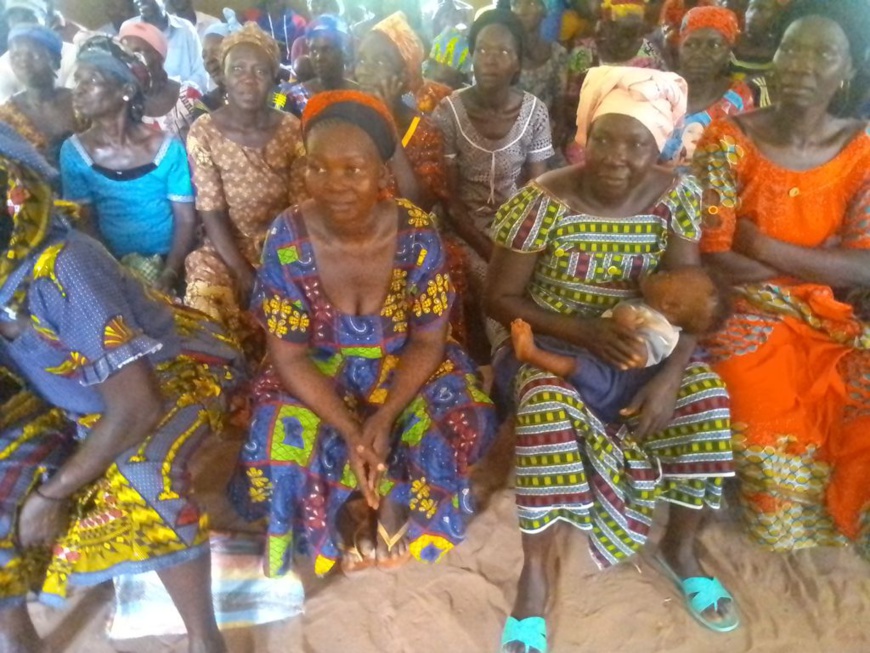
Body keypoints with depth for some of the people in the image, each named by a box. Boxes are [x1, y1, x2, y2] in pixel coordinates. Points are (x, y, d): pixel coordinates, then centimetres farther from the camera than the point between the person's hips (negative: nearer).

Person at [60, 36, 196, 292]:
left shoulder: (167, 148, -7)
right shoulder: (73, 152, -1)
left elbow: (186, 220, -6)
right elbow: (85, 223, 3)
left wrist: (168, 276, -17)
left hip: (169, 260, -1)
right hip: (115, 265, 2)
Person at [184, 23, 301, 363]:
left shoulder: (291, 129, -3)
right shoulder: (203, 133, -8)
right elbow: (212, 214, -10)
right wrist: (244, 274, -20)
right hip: (227, 247, -1)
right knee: (204, 301, -27)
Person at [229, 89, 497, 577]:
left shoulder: (417, 233, -19)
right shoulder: (288, 238, -20)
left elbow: (428, 340, -12)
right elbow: (289, 357, -15)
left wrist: (384, 417, -25)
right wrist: (348, 431, -25)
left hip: (404, 367, 1)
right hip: (319, 374, 0)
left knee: (464, 425, -24)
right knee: (277, 452, -23)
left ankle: (393, 497, 4)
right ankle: (348, 512, 7)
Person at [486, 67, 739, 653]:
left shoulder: (676, 196, -6)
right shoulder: (545, 201, -17)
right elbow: (501, 297, -13)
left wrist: (669, 376, -24)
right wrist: (585, 331, -25)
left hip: (644, 341, 4)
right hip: (551, 340, -3)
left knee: (707, 393, -20)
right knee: (547, 405, -34)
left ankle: (681, 547, 5)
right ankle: (535, 574, -14)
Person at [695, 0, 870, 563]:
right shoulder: (730, 141, -9)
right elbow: (713, 259, -14)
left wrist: (764, 247, -15)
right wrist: (818, 258, -11)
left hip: (825, 316, 4)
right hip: (743, 312, -4)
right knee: (780, 442, -22)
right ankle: (788, 530, 9)